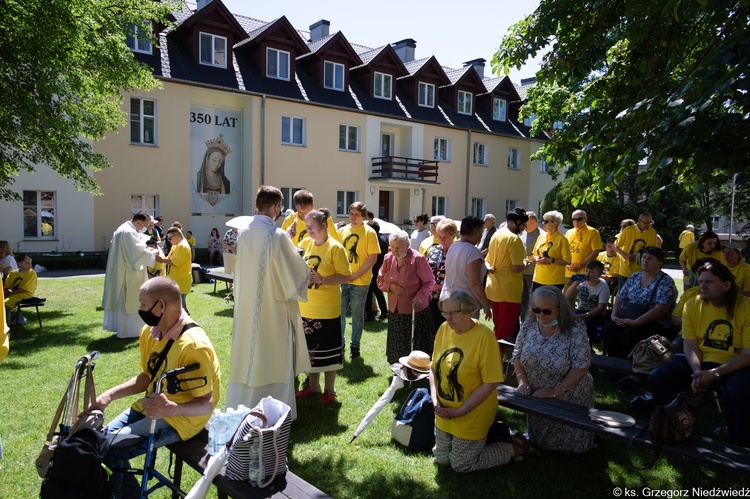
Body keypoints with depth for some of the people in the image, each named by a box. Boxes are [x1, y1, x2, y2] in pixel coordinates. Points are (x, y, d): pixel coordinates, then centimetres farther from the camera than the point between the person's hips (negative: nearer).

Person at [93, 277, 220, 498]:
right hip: (151, 406, 8)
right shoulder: (150, 331, -2)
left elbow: (207, 404, -25)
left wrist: (170, 409, -42)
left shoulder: (193, 345, -28)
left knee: (112, 450, -17)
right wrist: (110, 395, -2)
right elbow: (146, 377, 11)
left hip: (180, 417, -8)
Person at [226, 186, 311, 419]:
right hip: (273, 310, -6)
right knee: (274, 362, 7)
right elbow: (296, 272, -12)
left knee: (247, 358, 16)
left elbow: (243, 271, 11)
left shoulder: (244, 234, 1)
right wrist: (307, 272, 8)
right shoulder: (277, 236, -17)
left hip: (246, 308, 6)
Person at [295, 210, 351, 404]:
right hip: (306, 307, 6)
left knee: (328, 349, 5)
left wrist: (322, 280, -24)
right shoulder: (304, 243, 6)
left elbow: (345, 276, -14)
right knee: (310, 347, 16)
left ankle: (329, 390, 21)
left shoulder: (335, 247, -11)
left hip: (327, 308, -6)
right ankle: (313, 386, 32)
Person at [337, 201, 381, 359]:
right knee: (339, 313, 8)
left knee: (357, 315, 9)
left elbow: (373, 258, -10)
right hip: (342, 280, 3)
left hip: (360, 281, -3)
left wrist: (355, 275, -15)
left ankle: (355, 346, 22)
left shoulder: (369, 232, -5)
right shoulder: (342, 231, 6)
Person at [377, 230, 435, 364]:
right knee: (397, 348, 13)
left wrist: (420, 296, -24)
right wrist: (390, 287, -11)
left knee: (416, 346, 3)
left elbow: (429, 281, -9)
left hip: (416, 310, -5)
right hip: (394, 310, 5)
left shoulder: (418, 259, -14)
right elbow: (380, 280, 10)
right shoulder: (388, 259, 1)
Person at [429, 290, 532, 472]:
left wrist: (461, 411, -19)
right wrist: (435, 400, -8)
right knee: (441, 459, 18)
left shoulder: (484, 336, -23)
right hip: (444, 414, 6)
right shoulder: (444, 329, -5)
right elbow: (434, 368, 5)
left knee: (462, 465, 7)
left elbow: (490, 383, -22)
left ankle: (513, 447, 23)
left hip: (472, 416, -6)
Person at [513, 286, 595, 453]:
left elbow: (580, 368, -22)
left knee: (569, 441, 9)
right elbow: (517, 355, 0)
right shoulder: (529, 324, -7)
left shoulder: (575, 330, -21)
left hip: (569, 397, -4)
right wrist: (522, 381, -13)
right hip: (537, 396, 4)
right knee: (539, 438, 14)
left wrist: (556, 391, -25)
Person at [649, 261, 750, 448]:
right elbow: (690, 345, -2)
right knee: (658, 378, -17)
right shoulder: (693, 305, -1)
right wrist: (697, 372, -21)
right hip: (700, 362, 4)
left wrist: (714, 373, -24)